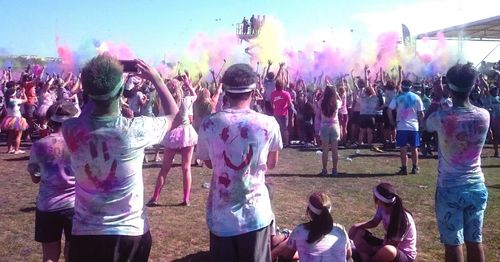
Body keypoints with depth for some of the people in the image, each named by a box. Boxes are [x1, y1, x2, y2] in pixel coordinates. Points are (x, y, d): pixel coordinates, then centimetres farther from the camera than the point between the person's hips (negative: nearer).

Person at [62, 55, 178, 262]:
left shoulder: (71, 129, -14)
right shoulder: (136, 130, -21)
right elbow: (174, 116, 0)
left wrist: (95, 83, 8)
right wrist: (156, 79, 6)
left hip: (85, 233, 2)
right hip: (131, 232, -1)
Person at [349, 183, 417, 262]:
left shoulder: (402, 219, -30)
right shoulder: (382, 208, -11)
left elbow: (390, 246, -24)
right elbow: (374, 222, 9)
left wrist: (368, 249, -15)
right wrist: (357, 226, -9)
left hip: (405, 255, -7)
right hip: (389, 244, 7)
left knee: (387, 250, -41)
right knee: (358, 233, -4)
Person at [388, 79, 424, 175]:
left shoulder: (398, 97, -2)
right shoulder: (416, 97, 4)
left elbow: (389, 110, -8)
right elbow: (421, 113, 1)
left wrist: (392, 121, 2)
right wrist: (420, 122, 14)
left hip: (402, 126, -2)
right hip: (414, 126, 2)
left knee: (403, 149, 2)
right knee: (414, 148, 10)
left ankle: (404, 169, 3)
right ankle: (415, 168, 14)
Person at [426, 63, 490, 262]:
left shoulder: (442, 117, -16)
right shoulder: (484, 116, -6)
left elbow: (427, 122, 8)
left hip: (449, 189, -4)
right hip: (477, 187, 4)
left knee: (453, 244, 4)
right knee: (475, 241, 14)